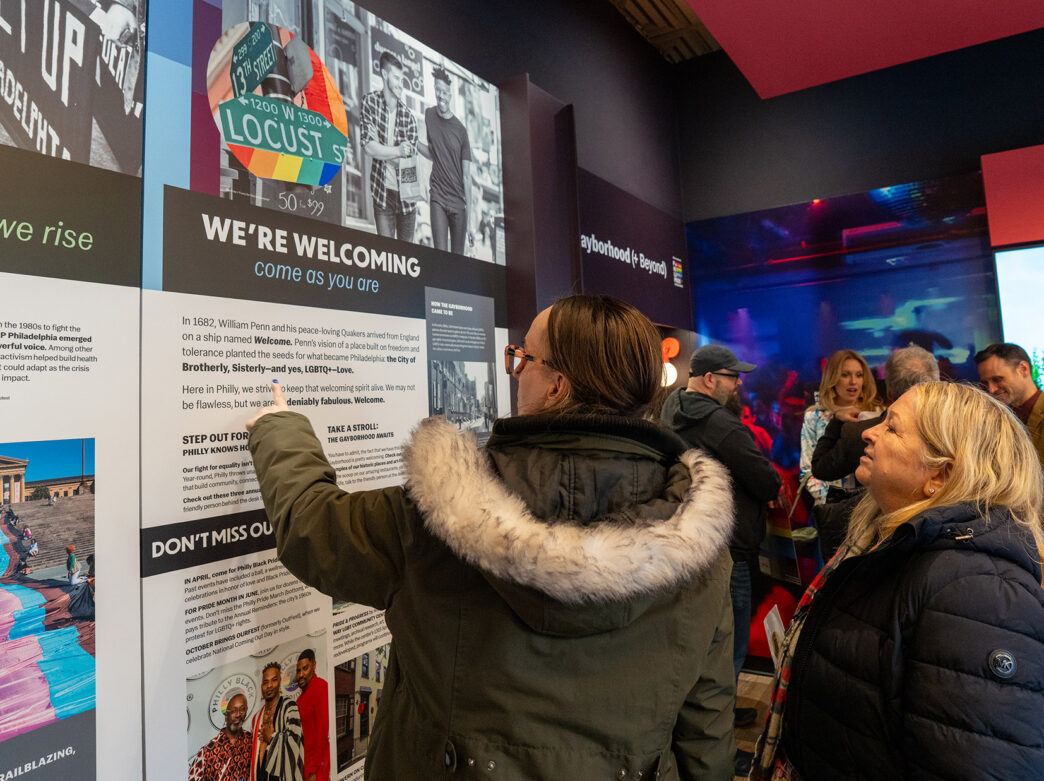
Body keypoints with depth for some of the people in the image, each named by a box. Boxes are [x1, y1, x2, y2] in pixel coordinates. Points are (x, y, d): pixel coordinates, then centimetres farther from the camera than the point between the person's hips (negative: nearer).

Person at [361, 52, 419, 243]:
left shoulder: (409, 116, -1)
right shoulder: (370, 102, -1)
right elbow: (368, 146, -12)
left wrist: (381, 152, -17)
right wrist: (397, 151, -21)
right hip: (382, 192, -1)